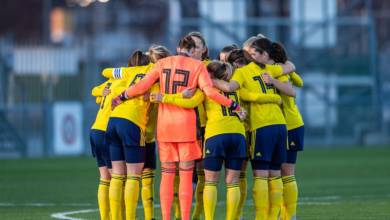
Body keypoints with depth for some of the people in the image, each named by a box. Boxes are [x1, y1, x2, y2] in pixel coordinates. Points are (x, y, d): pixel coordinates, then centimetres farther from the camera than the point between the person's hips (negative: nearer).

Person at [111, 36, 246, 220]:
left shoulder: (163, 63, 5)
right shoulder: (197, 66, -2)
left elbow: (141, 86, 0)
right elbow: (209, 91, -14)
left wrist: (121, 97, 13)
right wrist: (234, 106, -9)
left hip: (164, 124, 2)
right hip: (187, 124, -2)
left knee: (167, 173, 6)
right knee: (186, 174, 1)